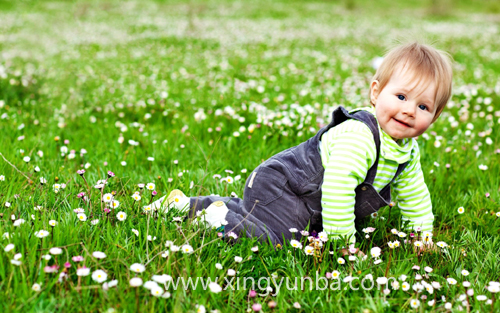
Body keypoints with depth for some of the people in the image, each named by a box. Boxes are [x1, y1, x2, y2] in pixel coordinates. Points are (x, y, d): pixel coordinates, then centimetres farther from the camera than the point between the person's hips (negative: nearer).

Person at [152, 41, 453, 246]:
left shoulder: (409, 150, 1)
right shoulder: (356, 136, -31)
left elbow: (414, 193, 17)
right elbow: (337, 187, -36)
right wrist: (343, 243, -30)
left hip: (307, 205, 10)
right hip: (277, 186, -9)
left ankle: (187, 203, 33)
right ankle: (218, 215, -7)